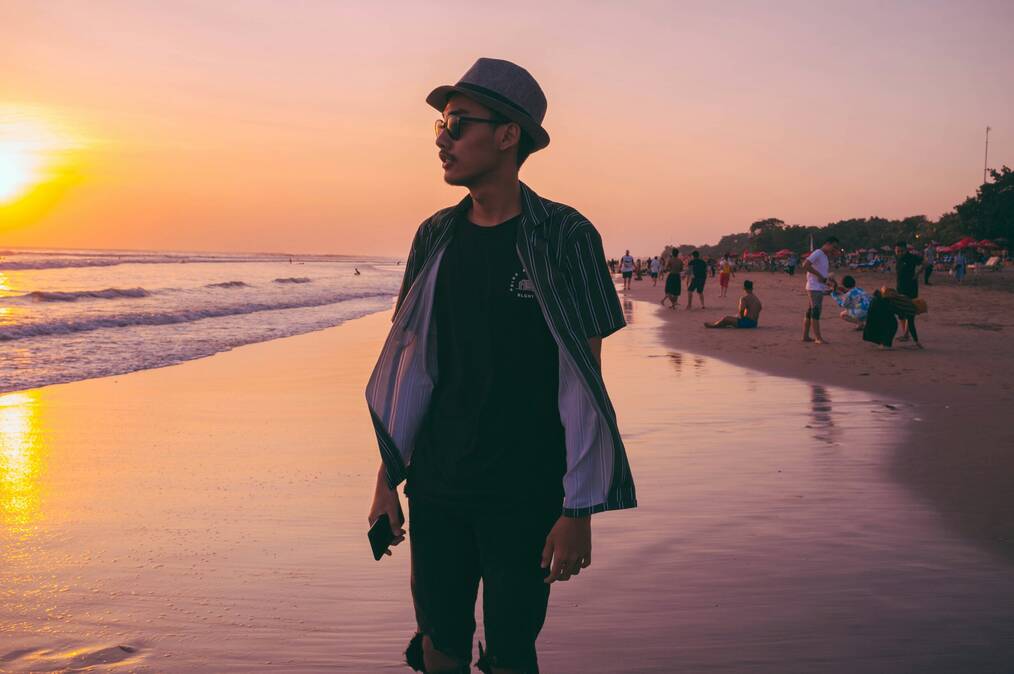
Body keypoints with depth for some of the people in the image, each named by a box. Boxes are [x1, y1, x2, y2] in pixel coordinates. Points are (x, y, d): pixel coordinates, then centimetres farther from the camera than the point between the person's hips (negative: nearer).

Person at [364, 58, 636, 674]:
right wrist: (388, 477, 8)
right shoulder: (436, 236, 6)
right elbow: (411, 364, 10)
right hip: (435, 489, 4)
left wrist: (580, 511, -12)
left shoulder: (565, 236, -8)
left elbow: (585, 381, -9)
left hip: (525, 496, -4)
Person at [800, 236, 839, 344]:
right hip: (815, 287, -10)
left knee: (810, 312, 10)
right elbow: (805, 265, -23)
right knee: (815, 312, -11)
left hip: (820, 288, 10)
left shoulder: (825, 256, 19)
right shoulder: (817, 253, -11)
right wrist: (819, 275, -20)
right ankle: (818, 338, -13)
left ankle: (805, 336, 14)